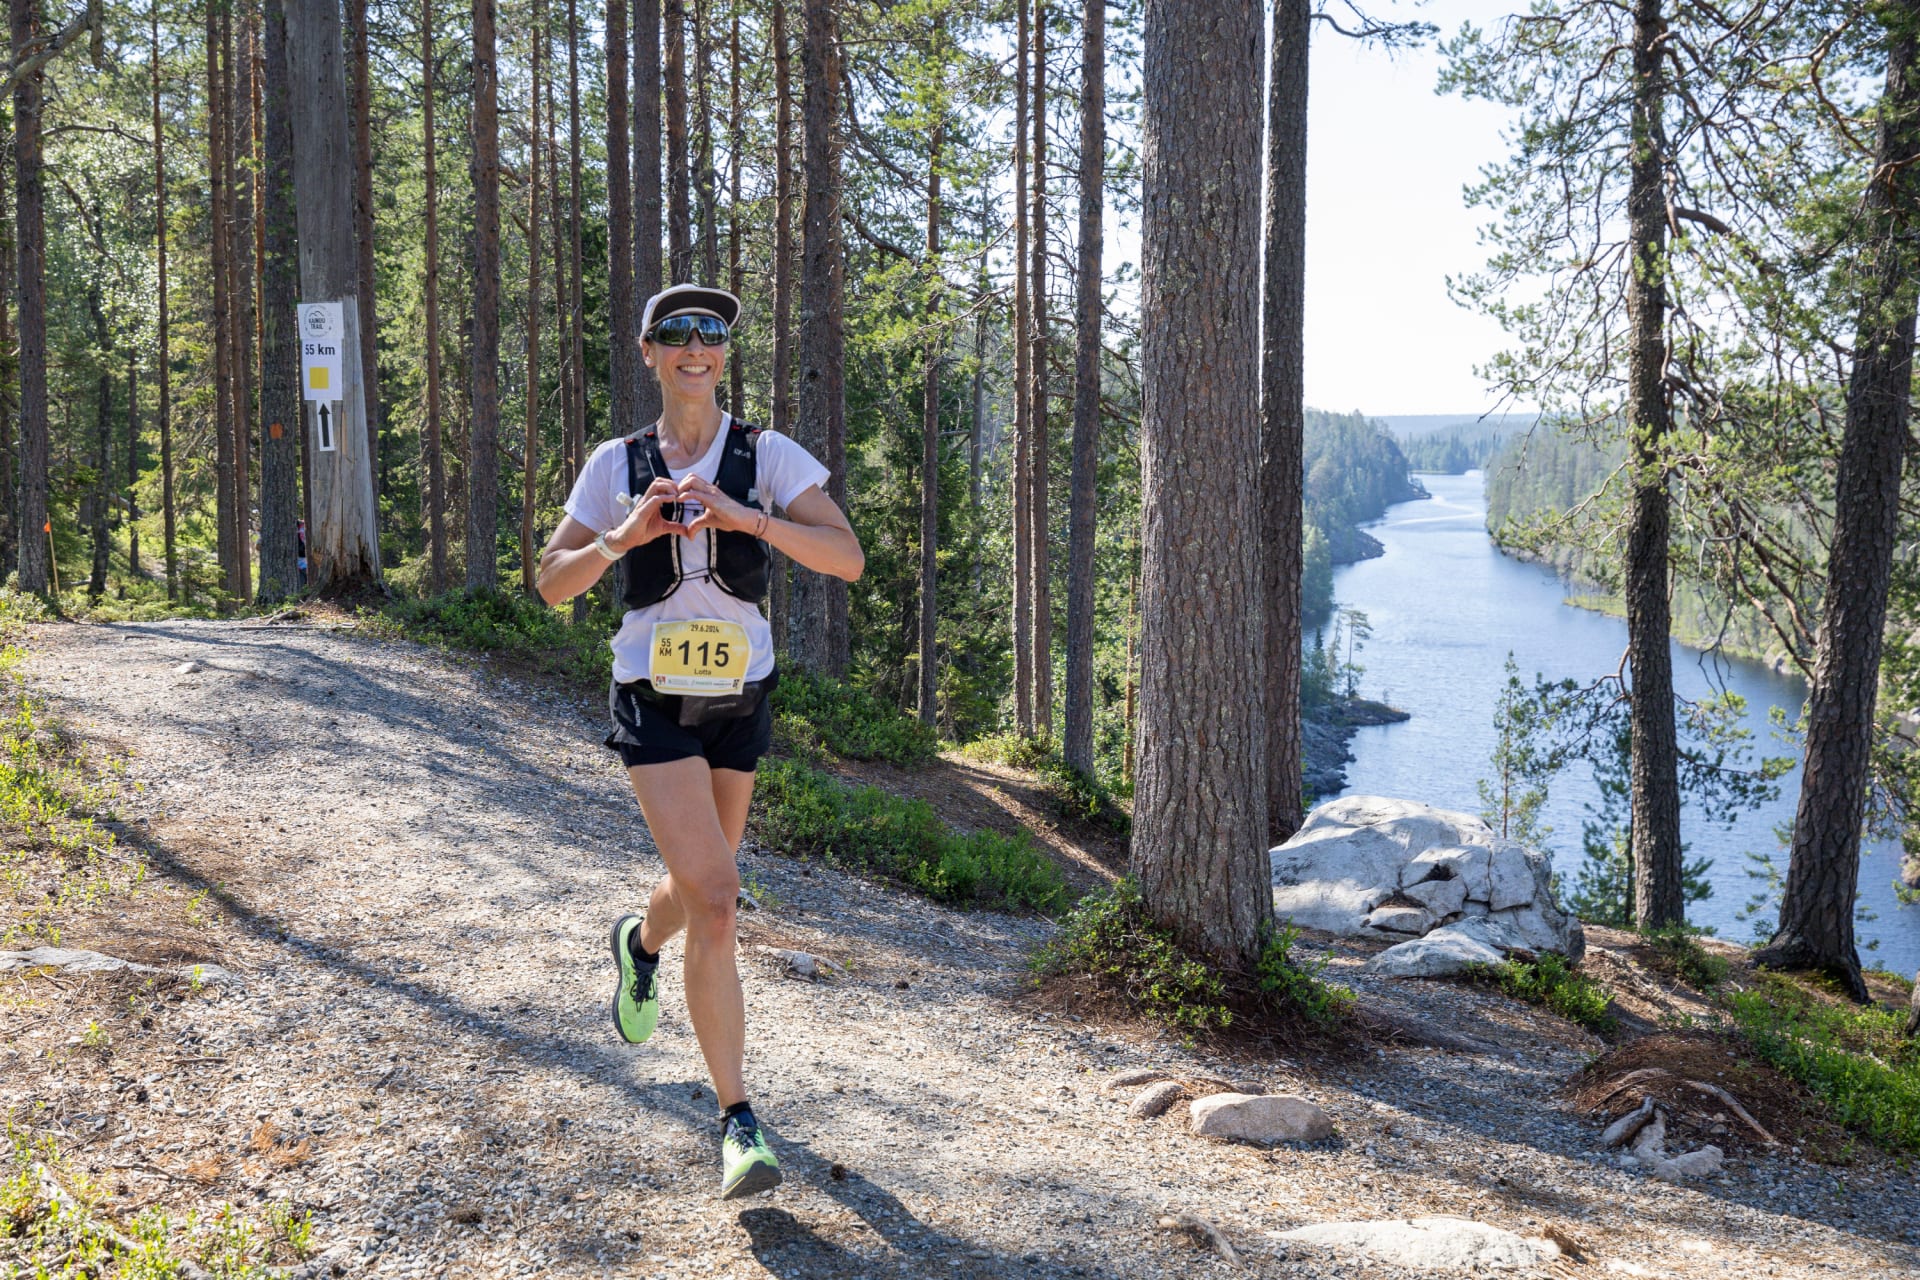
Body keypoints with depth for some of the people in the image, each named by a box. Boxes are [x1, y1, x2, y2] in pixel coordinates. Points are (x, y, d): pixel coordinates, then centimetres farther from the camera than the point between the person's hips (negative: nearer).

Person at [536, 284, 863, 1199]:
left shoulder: (767, 457, -2)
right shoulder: (617, 464, 1)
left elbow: (848, 558, -14)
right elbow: (553, 584, 2)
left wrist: (745, 517, -27)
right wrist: (625, 536, -16)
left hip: (741, 702, 2)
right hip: (655, 702, -2)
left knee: (699, 887, 20)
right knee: (714, 902, -16)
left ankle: (638, 945, 58)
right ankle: (737, 1123, -8)